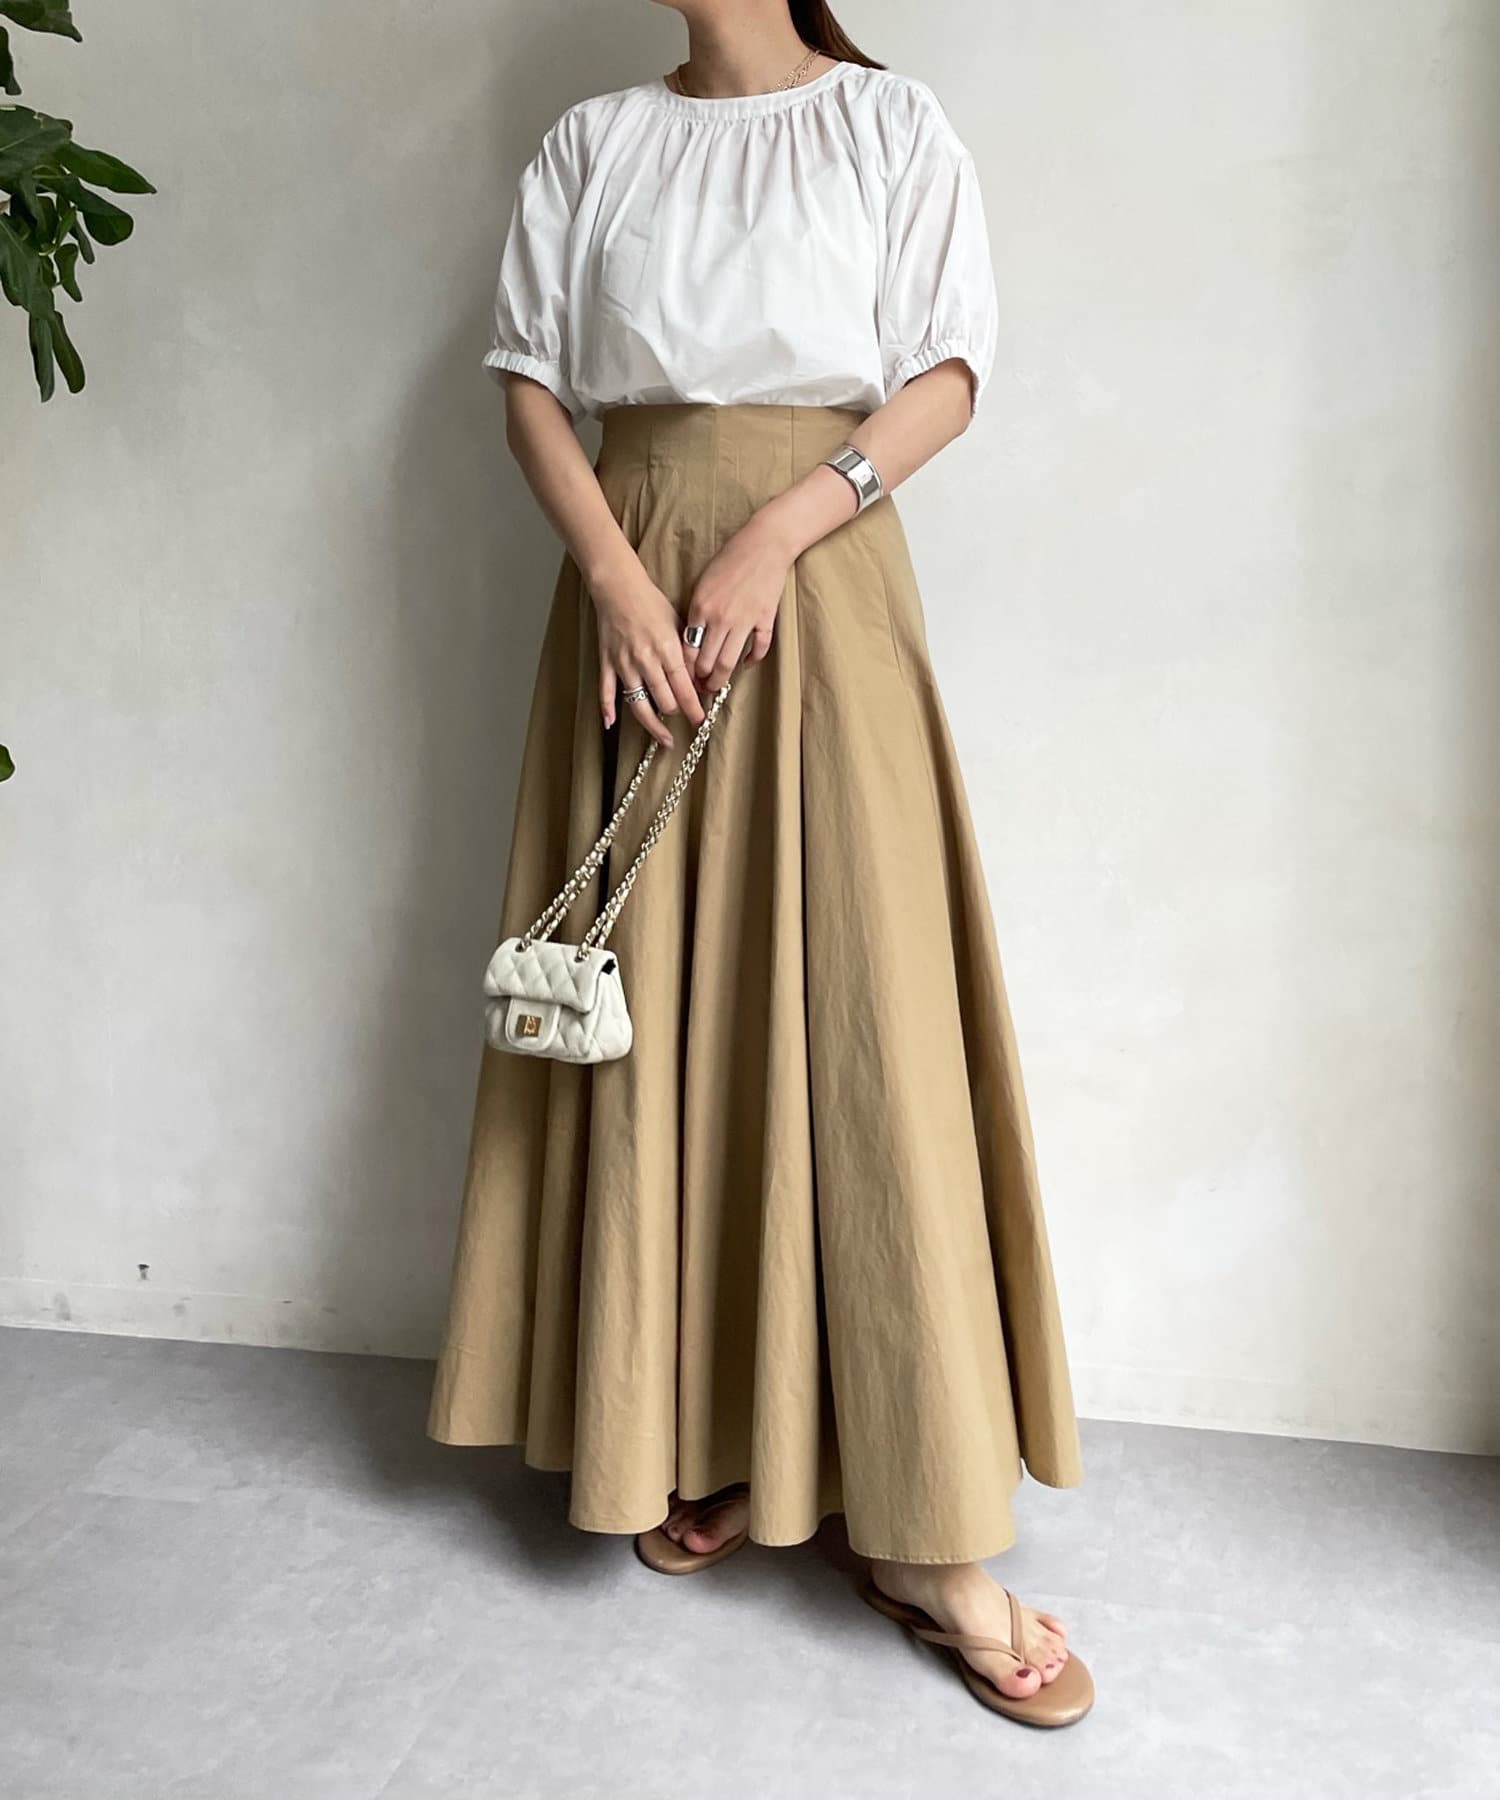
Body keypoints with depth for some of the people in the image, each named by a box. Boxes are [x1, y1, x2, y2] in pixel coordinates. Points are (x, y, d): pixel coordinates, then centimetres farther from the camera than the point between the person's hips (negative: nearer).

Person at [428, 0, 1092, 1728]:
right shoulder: (590, 144, 15)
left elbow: (948, 375, 0)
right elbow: (530, 379, 7)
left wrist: (774, 535, -14)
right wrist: (616, 575, -10)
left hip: (821, 590, -2)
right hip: (632, 586, 3)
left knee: (861, 1015, -7)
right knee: (655, 1013, 1)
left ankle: (931, 1539, 0)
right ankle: (694, 1441, 16)